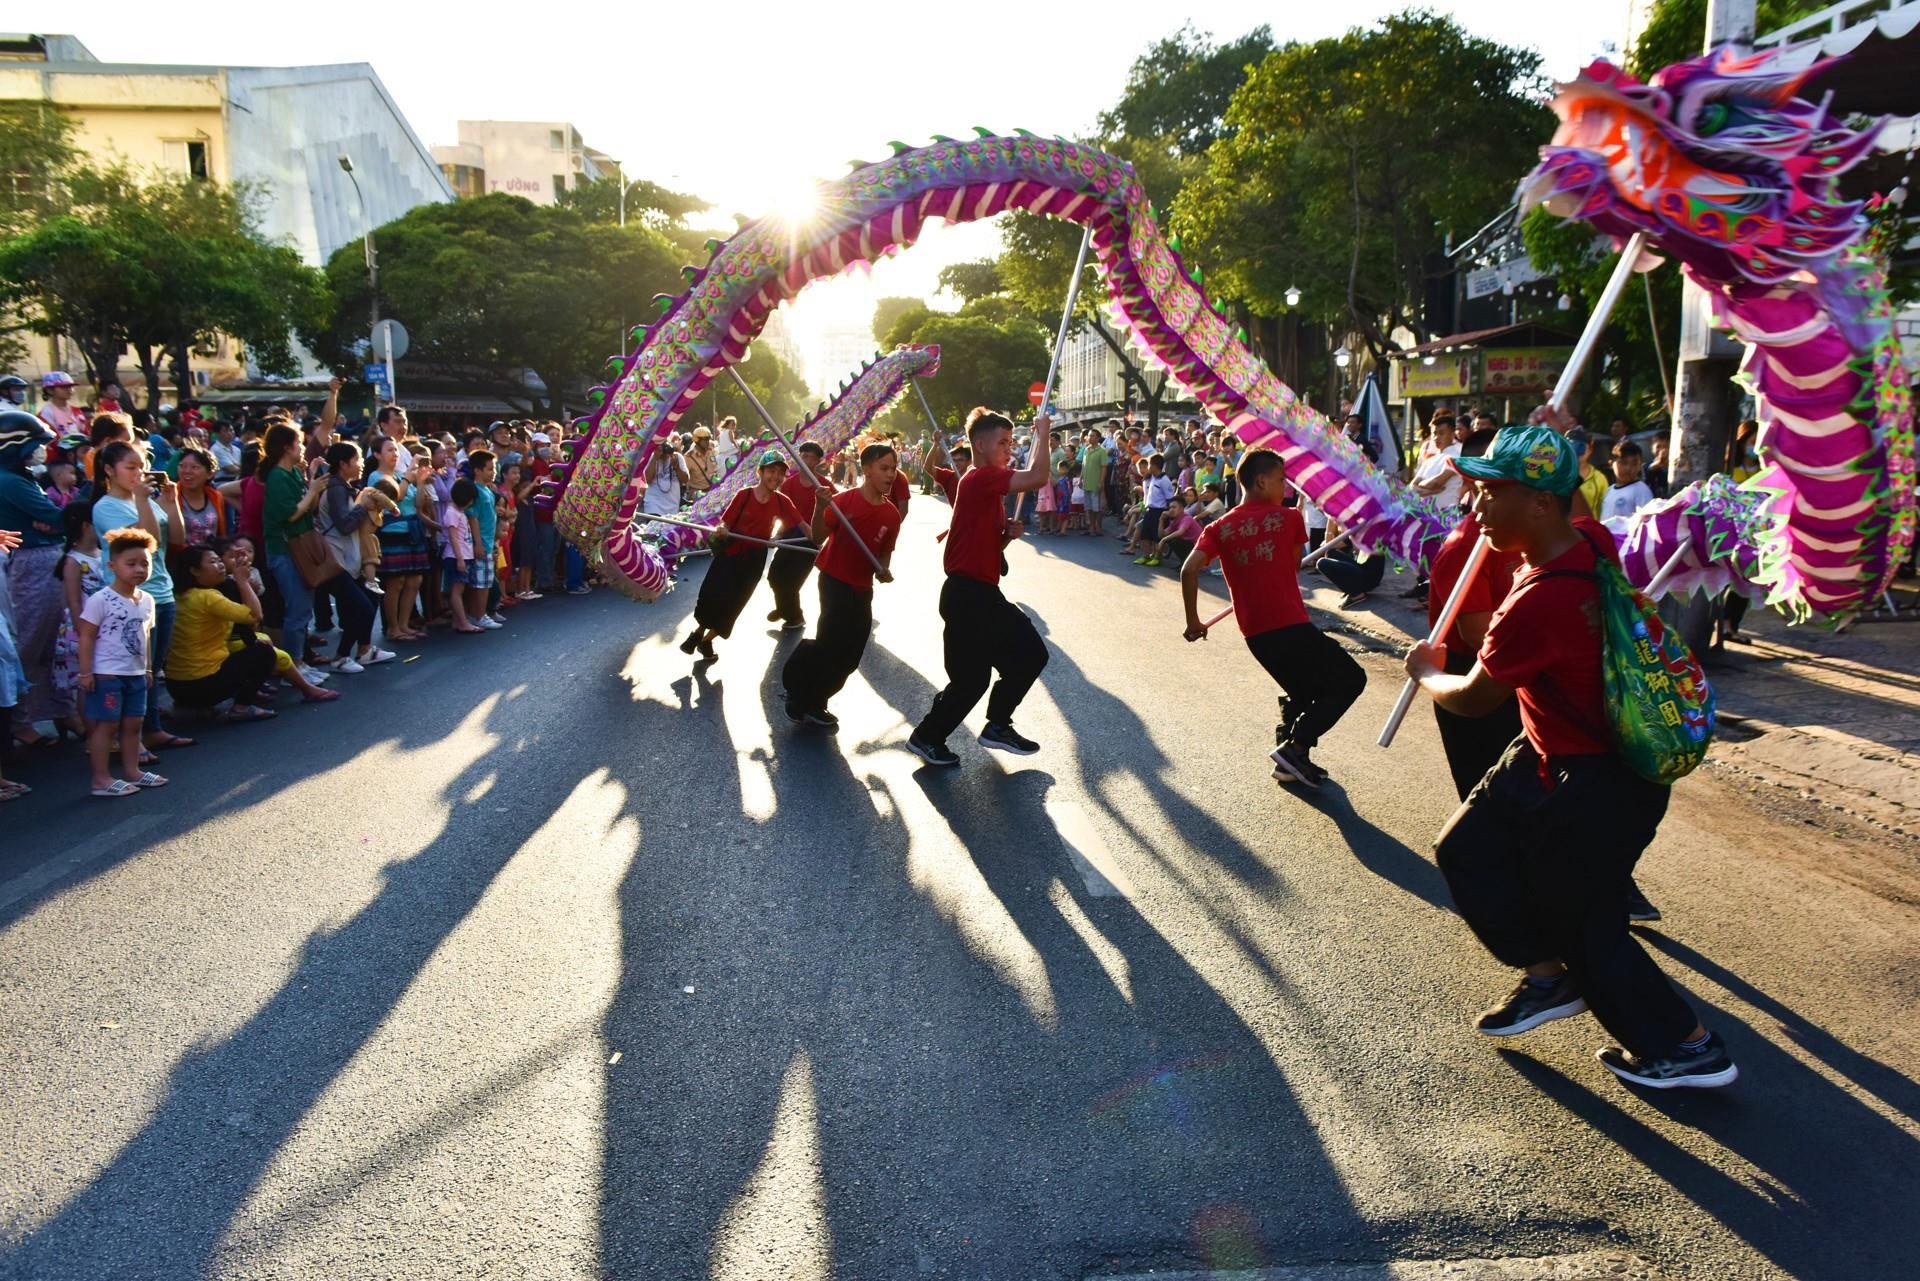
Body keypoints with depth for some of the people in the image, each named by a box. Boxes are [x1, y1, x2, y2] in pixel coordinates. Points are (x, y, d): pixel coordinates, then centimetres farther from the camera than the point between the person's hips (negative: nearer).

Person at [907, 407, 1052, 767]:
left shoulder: (988, 485, 16)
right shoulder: (980, 478, -16)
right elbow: (1038, 477, -28)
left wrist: (1008, 533, 1)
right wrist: (1043, 433, -15)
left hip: (983, 593, 10)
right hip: (967, 595, -10)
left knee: (1031, 653, 12)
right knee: (971, 678, -2)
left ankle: (997, 726, 24)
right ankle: (926, 737, 18)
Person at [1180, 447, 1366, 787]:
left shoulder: (1220, 528, 6)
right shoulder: (1289, 518, -1)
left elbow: (1189, 570, -7)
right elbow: (1295, 565, 12)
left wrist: (1194, 621, 0)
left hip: (1255, 634, 6)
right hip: (1291, 626, -5)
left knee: (1302, 690, 27)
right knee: (1350, 679, 10)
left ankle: (1292, 761, 20)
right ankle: (1296, 746, -1)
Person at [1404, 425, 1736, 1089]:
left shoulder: (1537, 604, -33)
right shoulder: (1590, 543, -8)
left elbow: (1472, 699, -17)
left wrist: (1427, 671, 4)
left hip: (1597, 788, -9)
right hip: (1552, 754, 9)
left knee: (1580, 923, 8)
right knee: (1466, 849, 16)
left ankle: (1690, 1049, 27)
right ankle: (1548, 977, 31)